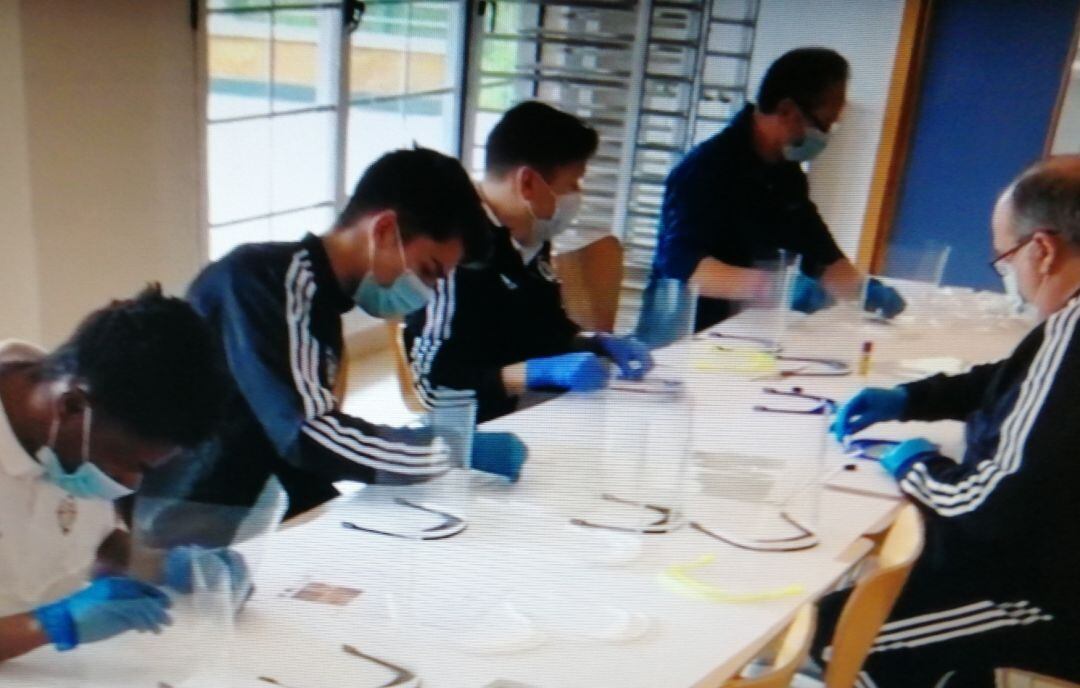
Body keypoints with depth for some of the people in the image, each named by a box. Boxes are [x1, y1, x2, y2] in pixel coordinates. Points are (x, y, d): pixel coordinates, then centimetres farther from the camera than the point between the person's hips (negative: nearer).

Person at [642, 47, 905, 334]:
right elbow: (681, 266, -29)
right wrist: (769, 285, -39)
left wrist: (864, 289, -2)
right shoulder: (707, 168, -17)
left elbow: (821, 254, 17)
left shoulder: (787, 173, 9)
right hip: (684, 334, -8)